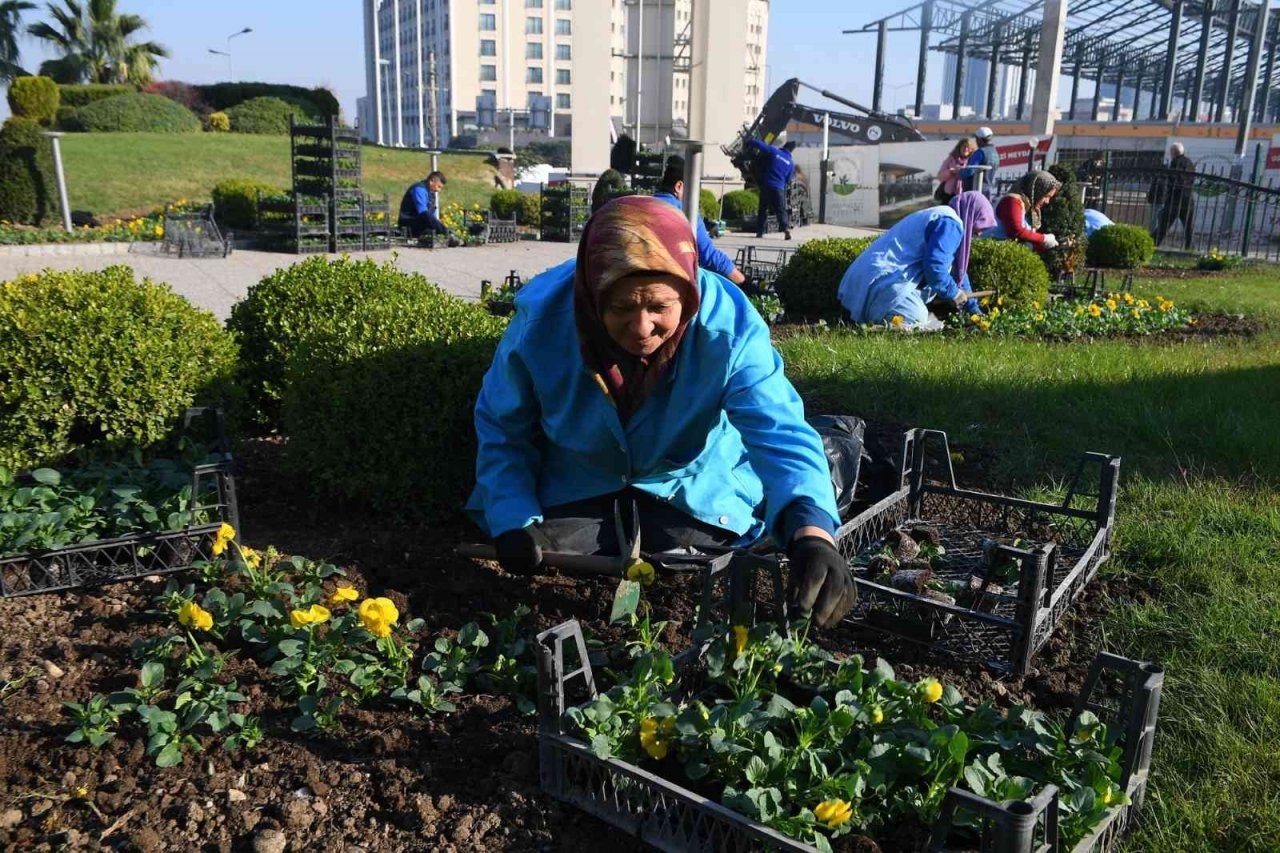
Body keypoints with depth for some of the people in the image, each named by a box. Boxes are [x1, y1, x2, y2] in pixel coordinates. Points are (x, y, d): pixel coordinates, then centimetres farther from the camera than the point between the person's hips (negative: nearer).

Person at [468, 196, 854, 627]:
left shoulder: (728, 324, -31)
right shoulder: (541, 316, -27)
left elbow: (779, 432, -42)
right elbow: (501, 430, -10)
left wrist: (812, 531, -61)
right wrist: (513, 522, -24)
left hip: (692, 490, -1)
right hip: (575, 488, 1)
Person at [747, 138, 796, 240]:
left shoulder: (773, 151, 0)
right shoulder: (791, 163, 7)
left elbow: (757, 144, -2)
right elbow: (788, 180, 13)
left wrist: (748, 142, 14)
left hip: (766, 185, 0)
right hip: (779, 188, 0)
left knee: (763, 209, 10)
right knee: (781, 210, 2)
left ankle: (759, 231, 9)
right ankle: (786, 229, -17)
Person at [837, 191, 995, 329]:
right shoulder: (950, 223, -10)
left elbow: (958, 270, 31)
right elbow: (934, 267, -22)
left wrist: (974, 310, 33)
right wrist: (953, 293, -4)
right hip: (885, 281, -11)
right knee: (918, 321, -20)